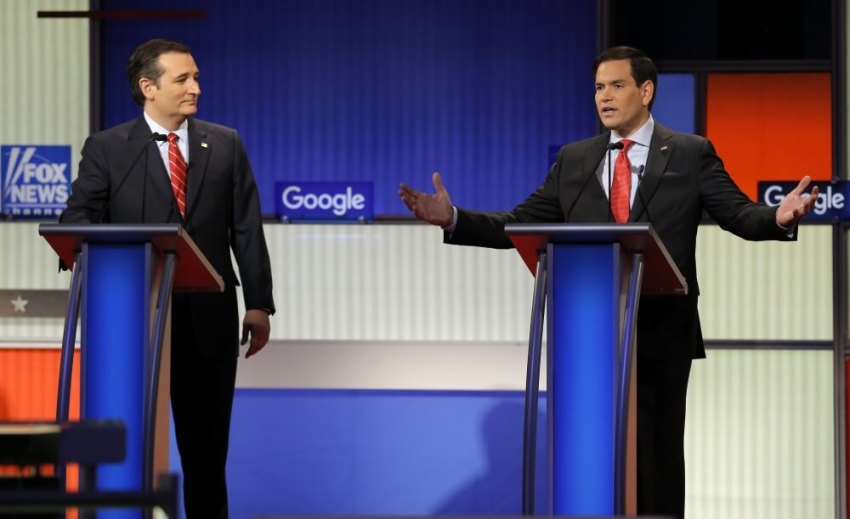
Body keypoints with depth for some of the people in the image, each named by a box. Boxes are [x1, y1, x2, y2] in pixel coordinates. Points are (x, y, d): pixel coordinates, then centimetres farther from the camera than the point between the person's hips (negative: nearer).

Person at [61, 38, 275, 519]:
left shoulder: (226, 145, 9)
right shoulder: (107, 149, 2)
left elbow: (247, 231, 6)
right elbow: (77, 221, -5)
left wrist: (260, 304, 0)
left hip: (208, 316, 2)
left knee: (206, 443, 8)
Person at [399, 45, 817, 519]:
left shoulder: (691, 154, 3)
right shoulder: (574, 160, 11)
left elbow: (739, 213, -4)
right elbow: (520, 224, 8)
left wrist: (779, 218, -25)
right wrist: (454, 219, -5)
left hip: (661, 333, -3)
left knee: (658, 455, 4)